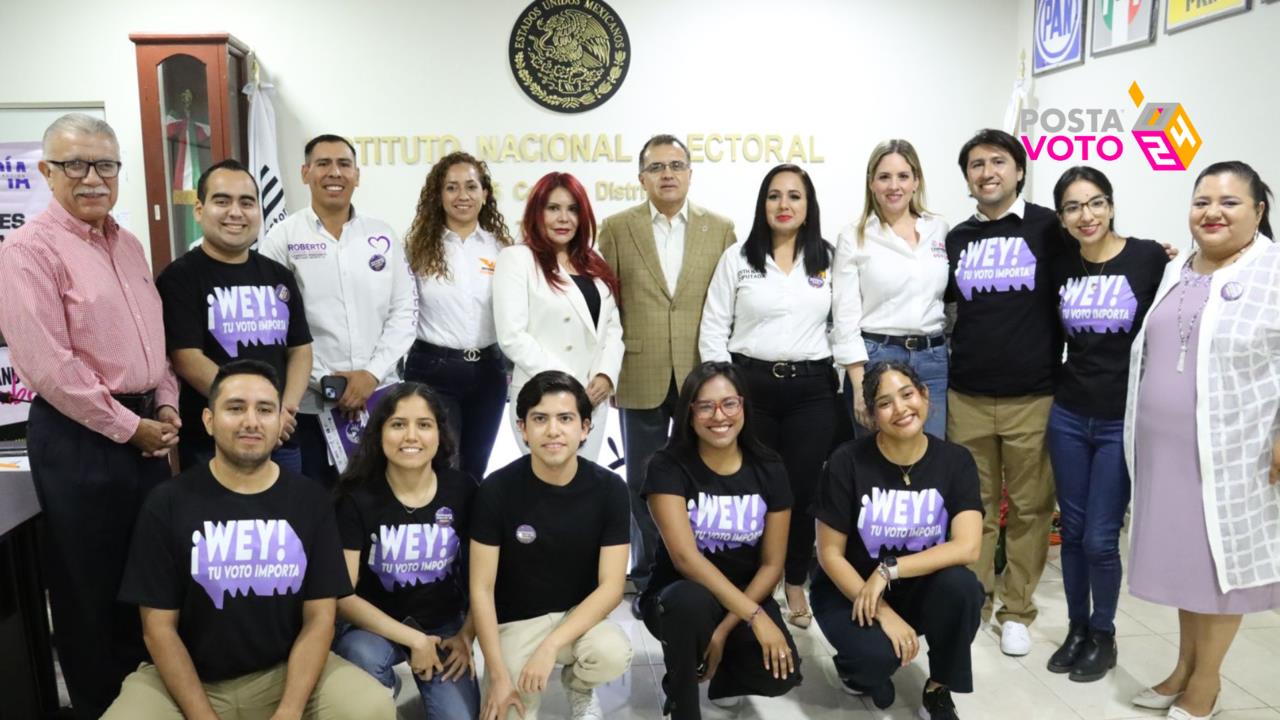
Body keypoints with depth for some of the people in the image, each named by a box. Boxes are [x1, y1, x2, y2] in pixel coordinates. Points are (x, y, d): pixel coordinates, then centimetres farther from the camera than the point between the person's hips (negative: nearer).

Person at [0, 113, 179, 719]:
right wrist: (129, 427, -14)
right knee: (90, 584, 7)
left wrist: (165, 406, 4)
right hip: (78, 436, -7)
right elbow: (50, 367, -18)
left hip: (145, 428, 7)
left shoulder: (128, 245, 12)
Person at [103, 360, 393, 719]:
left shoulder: (310, 500, -1)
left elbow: (319, 618, -4)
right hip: (187, 677, 0)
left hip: (286, 671, 1)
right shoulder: (167, 503, -4)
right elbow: (159, 627, -4)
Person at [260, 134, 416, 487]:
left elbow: (403, 312, 4)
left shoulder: (383, 235, 7)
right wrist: (324, 381, -9)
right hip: (311, 401, -2)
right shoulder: (282, 238, -1)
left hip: (379, 395, 3)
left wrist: (373, 373, -7)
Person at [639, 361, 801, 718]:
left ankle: (723, 670, 14)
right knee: (693, 602, -38)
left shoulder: (768, 468, -5)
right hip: (677, 596, -3)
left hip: (745, 596, 3)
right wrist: (754, 615, -30)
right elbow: (685, 557, -24)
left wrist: (725, 630, -15)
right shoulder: (668, 467, -14)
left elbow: (772, 564, -4)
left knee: (780, 673, -24)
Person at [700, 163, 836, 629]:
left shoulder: (828, 259, 7)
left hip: (811, 388, 1)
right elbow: (713, 329, 1)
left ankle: (796, 585, 25)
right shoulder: (738, 257, 2)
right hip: (750, 385, -1)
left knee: (803, 489, 6)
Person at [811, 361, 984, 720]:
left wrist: (888, 570, -28)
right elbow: (830, 554, -12)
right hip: (849, 589, -2)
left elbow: (967, 547, -20)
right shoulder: (847, 462, -16)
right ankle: (859, 666, 8)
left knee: (961, 586, -30)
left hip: (919, 588, 3)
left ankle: (938, 690, -4)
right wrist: (882, 612, -21)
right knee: (878, 654, -32)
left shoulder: (956, 460, -9)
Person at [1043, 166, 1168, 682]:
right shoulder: (1060, 266, 3)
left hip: (1124, 420, -4)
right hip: (1068, 416, 4)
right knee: (1072, 530, 12)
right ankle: (1077, 628, 29)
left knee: (1100, 538, 1)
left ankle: (1103, 637, 23)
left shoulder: (1149, 258, -9)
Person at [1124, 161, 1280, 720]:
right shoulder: (1174, 274, 11)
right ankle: (1185, 666, 31)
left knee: (1223, 559, 8)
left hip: (1233, 450, -6)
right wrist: (1140, 429, 18)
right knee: (1183, 555, 16)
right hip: (1167, 447, 6)